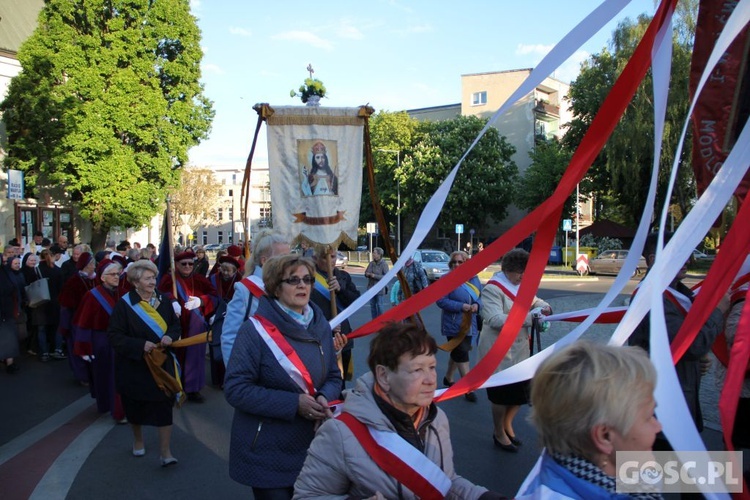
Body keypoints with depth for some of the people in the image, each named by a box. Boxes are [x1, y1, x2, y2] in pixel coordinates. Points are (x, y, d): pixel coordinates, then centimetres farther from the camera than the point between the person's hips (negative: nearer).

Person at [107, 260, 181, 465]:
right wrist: (140, 345, -25)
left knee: (165, 406, -3)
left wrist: (170, 336, -12)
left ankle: (165, 452, 5)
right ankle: (138, 439, 43)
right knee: (135, 408, 16)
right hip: (134, 366, -2)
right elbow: (114, 335, -13)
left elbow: (175, 324, 10)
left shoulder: (163, 301, 0)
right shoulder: (124, 304, -12)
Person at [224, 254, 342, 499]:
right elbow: (235, 389, -18)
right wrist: (293, 403, -24)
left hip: (311, 446, 6)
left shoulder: (320, 327, 2)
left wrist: (325, 398, -14)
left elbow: (334, 377, 10)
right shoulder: (256, 329, -15)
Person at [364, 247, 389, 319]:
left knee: (379, 305, -1)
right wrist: (368, 274, -12)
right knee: (372, 305, 10)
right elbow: (366, 273, 12)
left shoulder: (384, 264, -10)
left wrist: (374, 276, -19)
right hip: (371, 287, 6)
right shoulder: (371, 263, 8)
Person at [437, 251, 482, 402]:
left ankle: (448, 378, 38)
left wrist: (477, 305, -14)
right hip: (454, 325, -6)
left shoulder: (474, 279, 5)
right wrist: (462, 306, -24)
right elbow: (441, 301, -17)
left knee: (458, 352, 18)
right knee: (462, 354, -6)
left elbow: (481, 297, 10)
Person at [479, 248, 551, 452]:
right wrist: (529, 317, -31)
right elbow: (495, 319, -31)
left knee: (522, 391, 16)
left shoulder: (522, 285, 8)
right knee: (501, 395, 6)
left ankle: (507, 424, 40)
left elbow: (535, 301, 18)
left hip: (520, 349, 8)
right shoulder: (492, 289, -19)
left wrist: (544, 307, -8)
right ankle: (499, 434, 28)